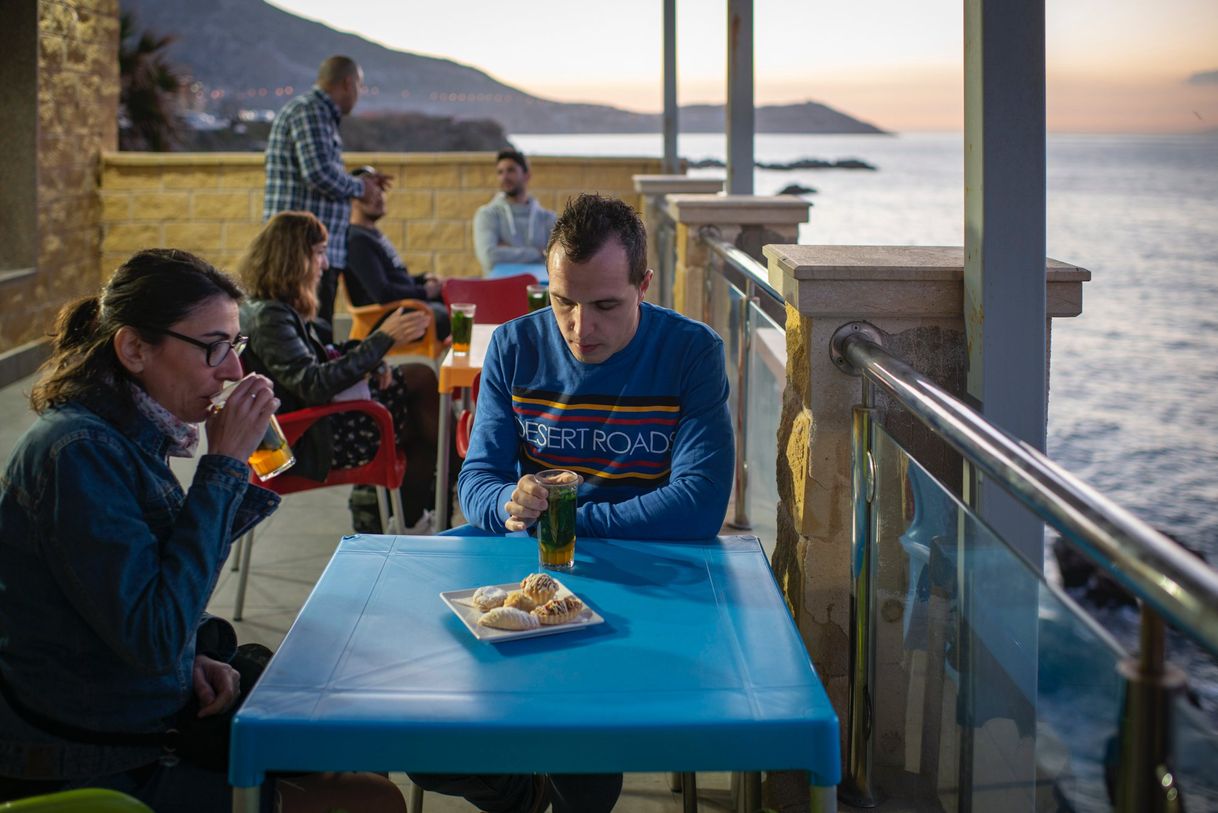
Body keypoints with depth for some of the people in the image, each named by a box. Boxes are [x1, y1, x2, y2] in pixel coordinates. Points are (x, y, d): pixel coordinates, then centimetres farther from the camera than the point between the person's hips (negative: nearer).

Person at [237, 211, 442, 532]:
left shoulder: (279, 307, 7)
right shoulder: (269, 316, -24)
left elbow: (316, 357, 17)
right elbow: (313, 385, -31)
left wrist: (369, 361, -2)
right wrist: (382, 339, -32)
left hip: (314, 414, 10)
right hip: (308, 441, -10)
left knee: (422, 377, 5)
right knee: (422, 424, -6)